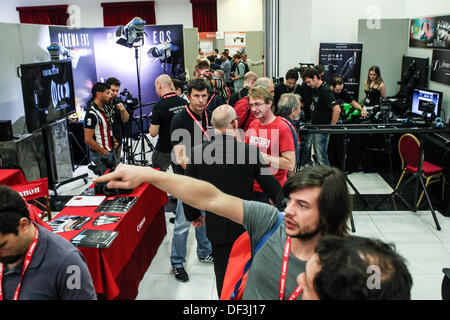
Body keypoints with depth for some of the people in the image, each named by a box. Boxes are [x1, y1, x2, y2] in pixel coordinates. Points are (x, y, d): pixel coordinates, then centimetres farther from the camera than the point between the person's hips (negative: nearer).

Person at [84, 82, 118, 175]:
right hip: (101, 156, -9)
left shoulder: (103, 108, 8)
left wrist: (113, 140, 10)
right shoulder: (92, 113, -22)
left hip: (110, 151, 9)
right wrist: (103, 151, -16)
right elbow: (88, 140, -25)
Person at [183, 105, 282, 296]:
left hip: (216, 227, 1)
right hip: (245, 226, -1)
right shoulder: (250, 151, -19)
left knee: (222, 273, 18)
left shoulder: (197, 152, -12)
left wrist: (193, 215, 17)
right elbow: (272, 188, -10)